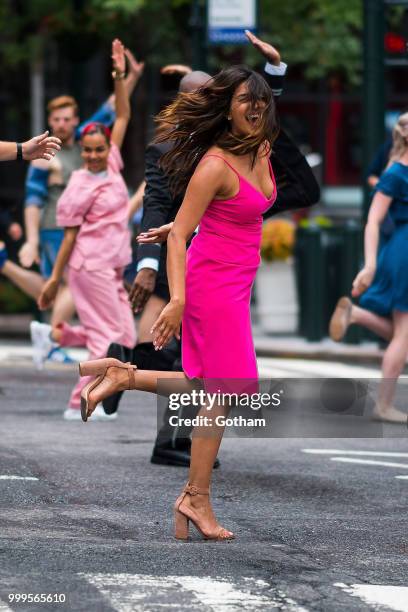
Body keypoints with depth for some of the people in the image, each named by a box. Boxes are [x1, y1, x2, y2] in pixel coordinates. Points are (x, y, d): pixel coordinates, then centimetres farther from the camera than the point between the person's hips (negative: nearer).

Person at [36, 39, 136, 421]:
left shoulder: (112, 165, 7)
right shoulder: (80, 186, -11)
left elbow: (123, 117, 9)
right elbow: (70, 235, -9)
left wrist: (120, 77, 0)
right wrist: (54, 279, -9)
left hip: (113, 267, 8)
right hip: (91, 266, -8)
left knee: (126, 338, 8)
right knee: (111, 336, -7)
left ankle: (60, 333, 22)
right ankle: (80, 404, -1)